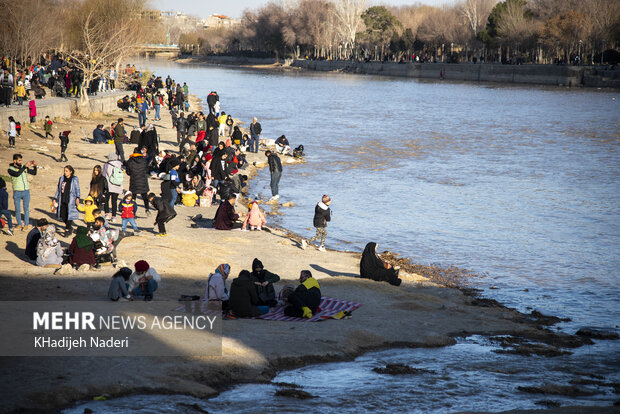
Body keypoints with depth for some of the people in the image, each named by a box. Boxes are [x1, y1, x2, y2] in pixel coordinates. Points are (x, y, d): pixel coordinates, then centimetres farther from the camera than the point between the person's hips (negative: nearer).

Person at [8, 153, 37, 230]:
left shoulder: (24, 167, 6)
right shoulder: (11, 169, -6)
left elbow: (34, 173, 11)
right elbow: (17, 174, -25)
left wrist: (35, 166, -9)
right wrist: (25, 166, -29)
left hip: (26, 192, 2)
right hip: (17, 192, -2)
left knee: (26, 209, 2)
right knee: (17, 210, 5)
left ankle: (26, 224, 12)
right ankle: (19, 224, 20)